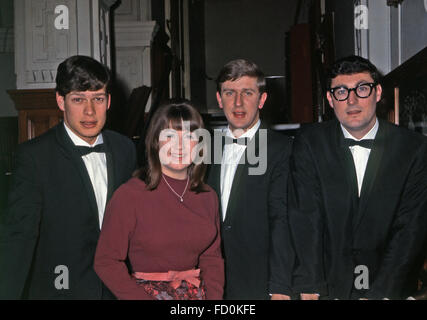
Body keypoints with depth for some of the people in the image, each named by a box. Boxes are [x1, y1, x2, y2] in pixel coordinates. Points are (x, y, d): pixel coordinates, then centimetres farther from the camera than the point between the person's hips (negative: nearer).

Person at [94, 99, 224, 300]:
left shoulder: (208, 197, 1)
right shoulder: (129, 195, -13)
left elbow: (212, 259, 6)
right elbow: (106, 262, -12)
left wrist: (214, 297, -8)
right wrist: (143, 298, -18)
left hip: (198, 293, 4)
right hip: (144, 292, -4)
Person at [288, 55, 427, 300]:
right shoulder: (310, 143, -4)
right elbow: (305, 218, -11)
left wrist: (381, 292, -18)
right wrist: (309, 289, -19)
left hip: (390, 288, 0)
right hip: (328, 284, 0)